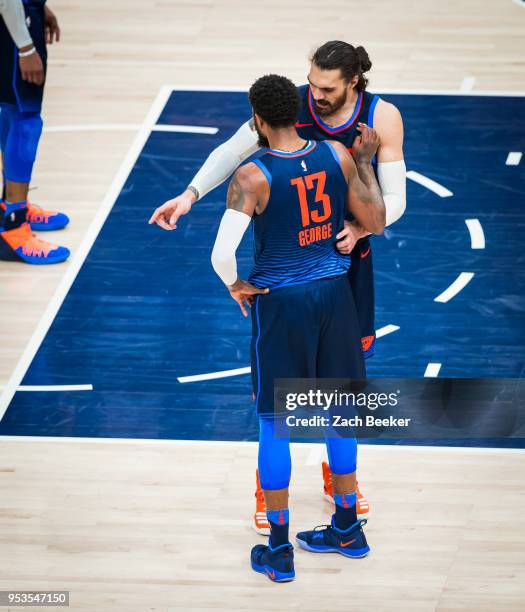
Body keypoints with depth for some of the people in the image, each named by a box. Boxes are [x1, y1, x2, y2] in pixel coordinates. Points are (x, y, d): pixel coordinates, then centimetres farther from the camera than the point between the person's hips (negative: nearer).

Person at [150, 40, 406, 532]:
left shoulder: (382, 118, -15)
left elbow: (394, 196, -13)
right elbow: (233, 151, -3)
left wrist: (361, 227, -33)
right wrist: (191, 193, -17)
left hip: (347, 255, 1)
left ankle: (337, 477, 34)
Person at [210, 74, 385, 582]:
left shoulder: (253, 177, -19)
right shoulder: (337, 156, -6)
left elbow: (221, 253, -26)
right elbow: (376, 224, 4)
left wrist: (236, 287, -5)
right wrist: (368, 160, 15)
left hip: (280, 302, -5)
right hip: (334, 292, 5)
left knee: (274, 424, 7)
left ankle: (278, 551, 12)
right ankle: (347, 529, 31)